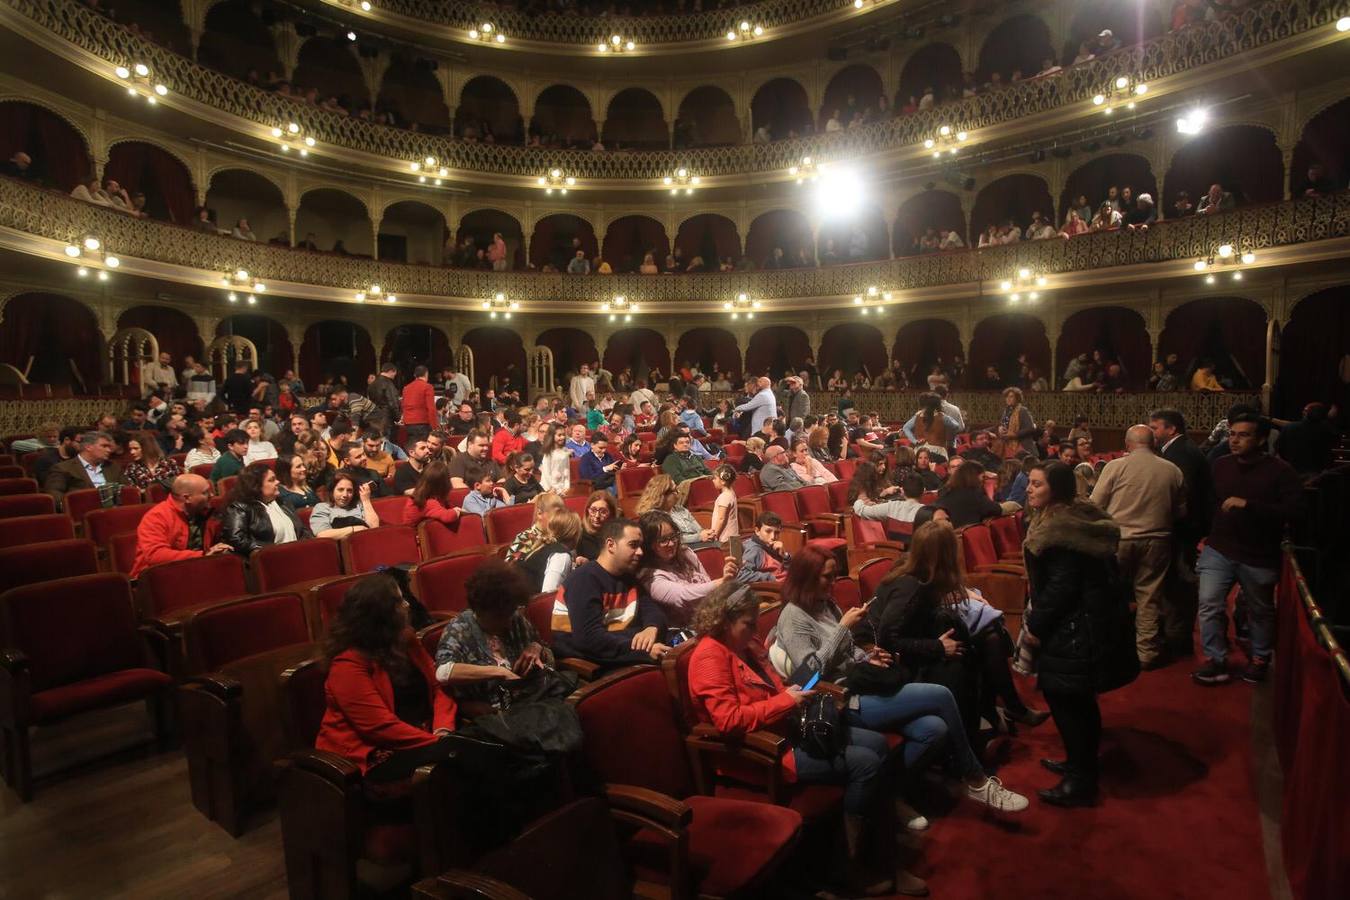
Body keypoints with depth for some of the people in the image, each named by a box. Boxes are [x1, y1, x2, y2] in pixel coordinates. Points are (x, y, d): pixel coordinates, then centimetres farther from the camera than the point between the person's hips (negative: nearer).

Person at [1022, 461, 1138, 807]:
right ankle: (1081, 763, 35)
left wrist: (1035, 626, -13)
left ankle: (1080, 782, 9)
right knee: (1078, 699, 20)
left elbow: (1061, 587, -23)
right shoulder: (1081, 518, 11)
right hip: (1098, 619, 10)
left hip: (1076, 627, -10)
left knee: (1064, 697, -1)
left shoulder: (1059, 529, -21)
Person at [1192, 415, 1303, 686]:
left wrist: (1248, 505, -29)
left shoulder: (1280, 470, -10)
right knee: (1209, 604, -8)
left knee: (1261, 612, 16)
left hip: (1259, 557, -2)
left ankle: (1259, 659, 37)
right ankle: (1215, 661, 3)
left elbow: (1292, 510, -21)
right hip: (1218, 551, 2)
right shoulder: (1219, 465, 2)